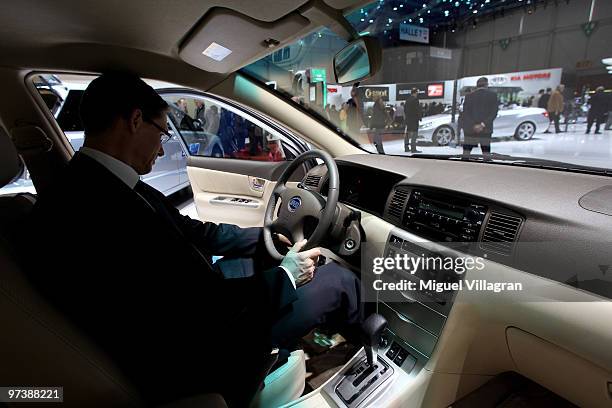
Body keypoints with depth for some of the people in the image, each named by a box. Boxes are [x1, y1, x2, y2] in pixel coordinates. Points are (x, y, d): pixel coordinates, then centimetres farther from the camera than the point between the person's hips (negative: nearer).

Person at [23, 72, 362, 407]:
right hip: (189, 361, -9)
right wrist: (286, 276, -14)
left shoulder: (95, 186, -1)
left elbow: (191, 231, 5)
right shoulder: (96, 210, -32)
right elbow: (205, 308, -29)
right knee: (337, 280, -2)